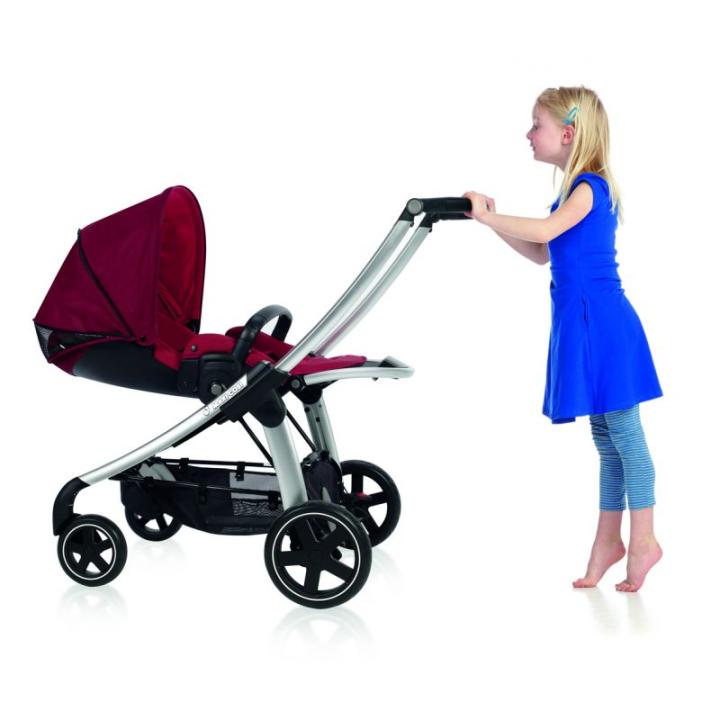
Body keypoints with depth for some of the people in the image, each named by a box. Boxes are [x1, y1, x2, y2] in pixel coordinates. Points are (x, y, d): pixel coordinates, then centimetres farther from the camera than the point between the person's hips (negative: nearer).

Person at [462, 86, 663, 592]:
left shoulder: (589, 187, -13)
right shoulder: (581, 190, 16)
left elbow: (545, 231, -31)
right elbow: (542, 253, 20)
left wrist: (489, 217, -23)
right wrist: (497, 221, 12)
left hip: (600, 322, -10)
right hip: (583, 322, 10)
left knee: (623, 431, -2)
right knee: (607, 436, 14)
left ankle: (643, 540, 6)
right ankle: (609, 539, 22)